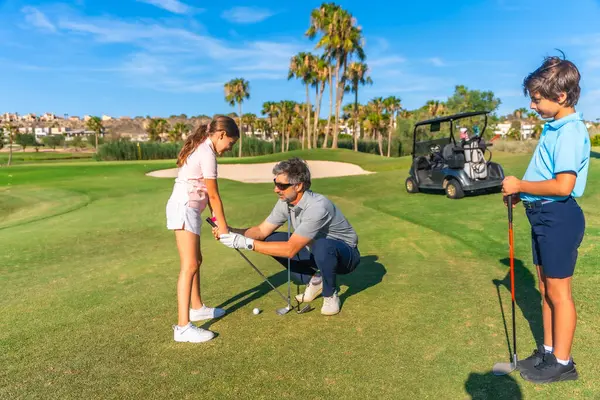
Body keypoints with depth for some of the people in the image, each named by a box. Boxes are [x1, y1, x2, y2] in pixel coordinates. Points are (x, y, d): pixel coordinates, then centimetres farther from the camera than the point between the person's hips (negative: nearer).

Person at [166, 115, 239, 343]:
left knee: (196, 260, 19)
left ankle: (197, 307, 33)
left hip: (186, 208, 11)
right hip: (184, 209, -11)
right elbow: (214, 195, -13)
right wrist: (223, 226, -6)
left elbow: (205, 190, 11)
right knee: (189, 265, -12)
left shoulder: (201, 147, 14)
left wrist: (214, 216, 6)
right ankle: (183, 326, -10)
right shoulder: (207, 153, -16)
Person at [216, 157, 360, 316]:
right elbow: (262, 231, -2)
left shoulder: (317, 207, -35)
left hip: (345, 253, -7)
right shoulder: (285, 202, -10)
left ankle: (330, 295, -9)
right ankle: (315, 280, 8)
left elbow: (291, 249, -37)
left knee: (322, 247, -41)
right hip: (316, 252, 7)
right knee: (271, 240, -5)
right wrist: (231, 231, -19)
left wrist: (247, 243, -37)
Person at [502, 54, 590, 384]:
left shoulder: (570, 131, -19)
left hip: (559, 216, -10)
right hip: (542, 214, 10)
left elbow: (563, 185, -27)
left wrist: (521, 185, -18)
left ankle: (562, 362, 20)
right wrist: (520, 193, 5)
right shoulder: (553, 128, 11)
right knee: (546, 288, 18)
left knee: (558, 291, 3)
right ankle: (548, 350, 33)